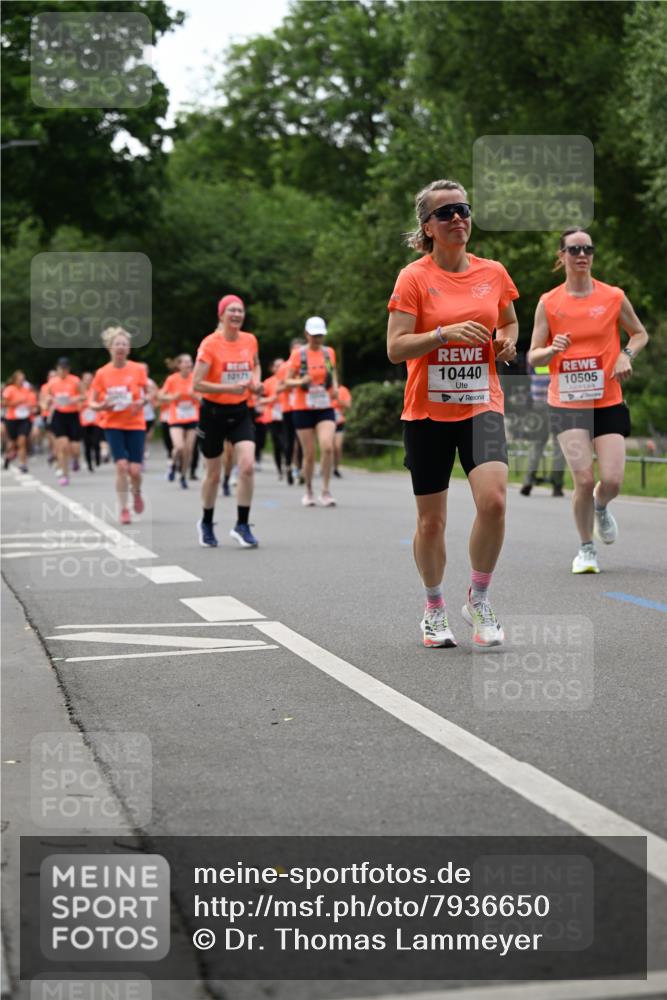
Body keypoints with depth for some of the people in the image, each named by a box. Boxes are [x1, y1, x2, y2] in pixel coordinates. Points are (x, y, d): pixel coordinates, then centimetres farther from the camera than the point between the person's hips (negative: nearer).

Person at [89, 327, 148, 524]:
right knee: (122, 465, -15)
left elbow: (149, 394, 8)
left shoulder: (138, 369, -2)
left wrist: (142, 401, -14)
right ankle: (123, 509, -1)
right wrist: (102, 406, -19)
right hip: (113, 425, 0)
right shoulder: (102, 373, -2)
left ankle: (136, 493, 29)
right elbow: (92, 402, 3)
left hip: (135, 424, 0)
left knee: (135, 470, -7)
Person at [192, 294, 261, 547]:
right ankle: (206, 523, 31)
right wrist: (228, 387, -26)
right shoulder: (210, 344, -13)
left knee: (247, 466, -15)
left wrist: (256, 382, 3)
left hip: (240, 412, 3)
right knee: (214, 474, 8)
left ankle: (242, 525, -5)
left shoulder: (250, 341, 1)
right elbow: (196, 384, -17)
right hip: (213, 412, -3)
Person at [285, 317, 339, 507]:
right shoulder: (298, 354, -1)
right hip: (303, 409, -2)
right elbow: (287, 381, -1)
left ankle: (325, 491, -9)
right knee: (309, 454, 1)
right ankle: (308, 492, 21)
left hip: (325, 408, 2)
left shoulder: (329, 352, 8)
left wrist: (335, 388, -1)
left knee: (327, 447, -18)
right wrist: (301, 382, -21)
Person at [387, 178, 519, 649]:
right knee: (431, 520, 5)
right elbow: (395, 348, -10)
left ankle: (479, 600, 0)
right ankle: (435, 610, 27)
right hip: (427, 411, -1)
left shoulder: (493, 272, 5)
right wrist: (445, 333, -23)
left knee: (493, 500, -20)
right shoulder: (414, 278, -5)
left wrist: (507, 340, 1)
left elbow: (510, 322, 23)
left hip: (481, 406, 2)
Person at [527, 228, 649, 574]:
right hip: (567, 403, -1)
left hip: (608, 402, 1)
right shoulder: (548, 303, 0)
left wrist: (626, 355, -5)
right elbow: (533, 356, 4)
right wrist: (553, 350, -18)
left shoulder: (614, 297, 1)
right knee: (584, 481, -13)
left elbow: (640, 334, 16)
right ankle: (586, 549, 9)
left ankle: (601, 507, 31)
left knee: (612, 481, -7)